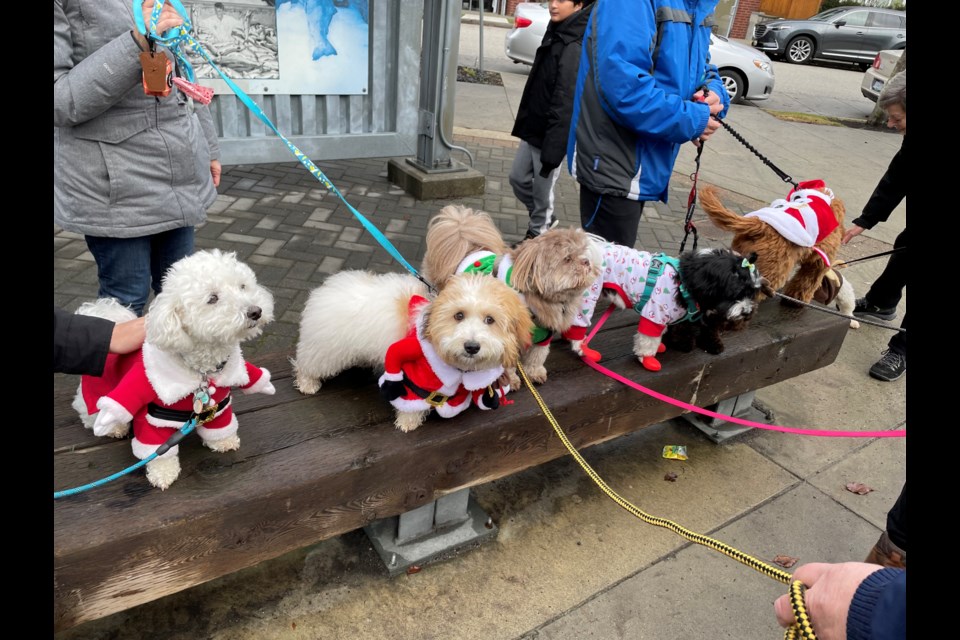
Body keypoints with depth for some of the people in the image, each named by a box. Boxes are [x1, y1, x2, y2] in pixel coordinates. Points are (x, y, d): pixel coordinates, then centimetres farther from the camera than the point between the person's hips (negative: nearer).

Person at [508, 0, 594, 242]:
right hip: (532, 130, 9)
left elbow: (565, 105, -24)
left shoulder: (575, 48, -19)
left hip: (550, 136, -9)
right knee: (518, 178, 18)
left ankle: (537, 234, 25)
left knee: (542, 192, 5)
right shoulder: (555, 36, 10)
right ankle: (543, 220, 38)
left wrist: (553, 149, -25)